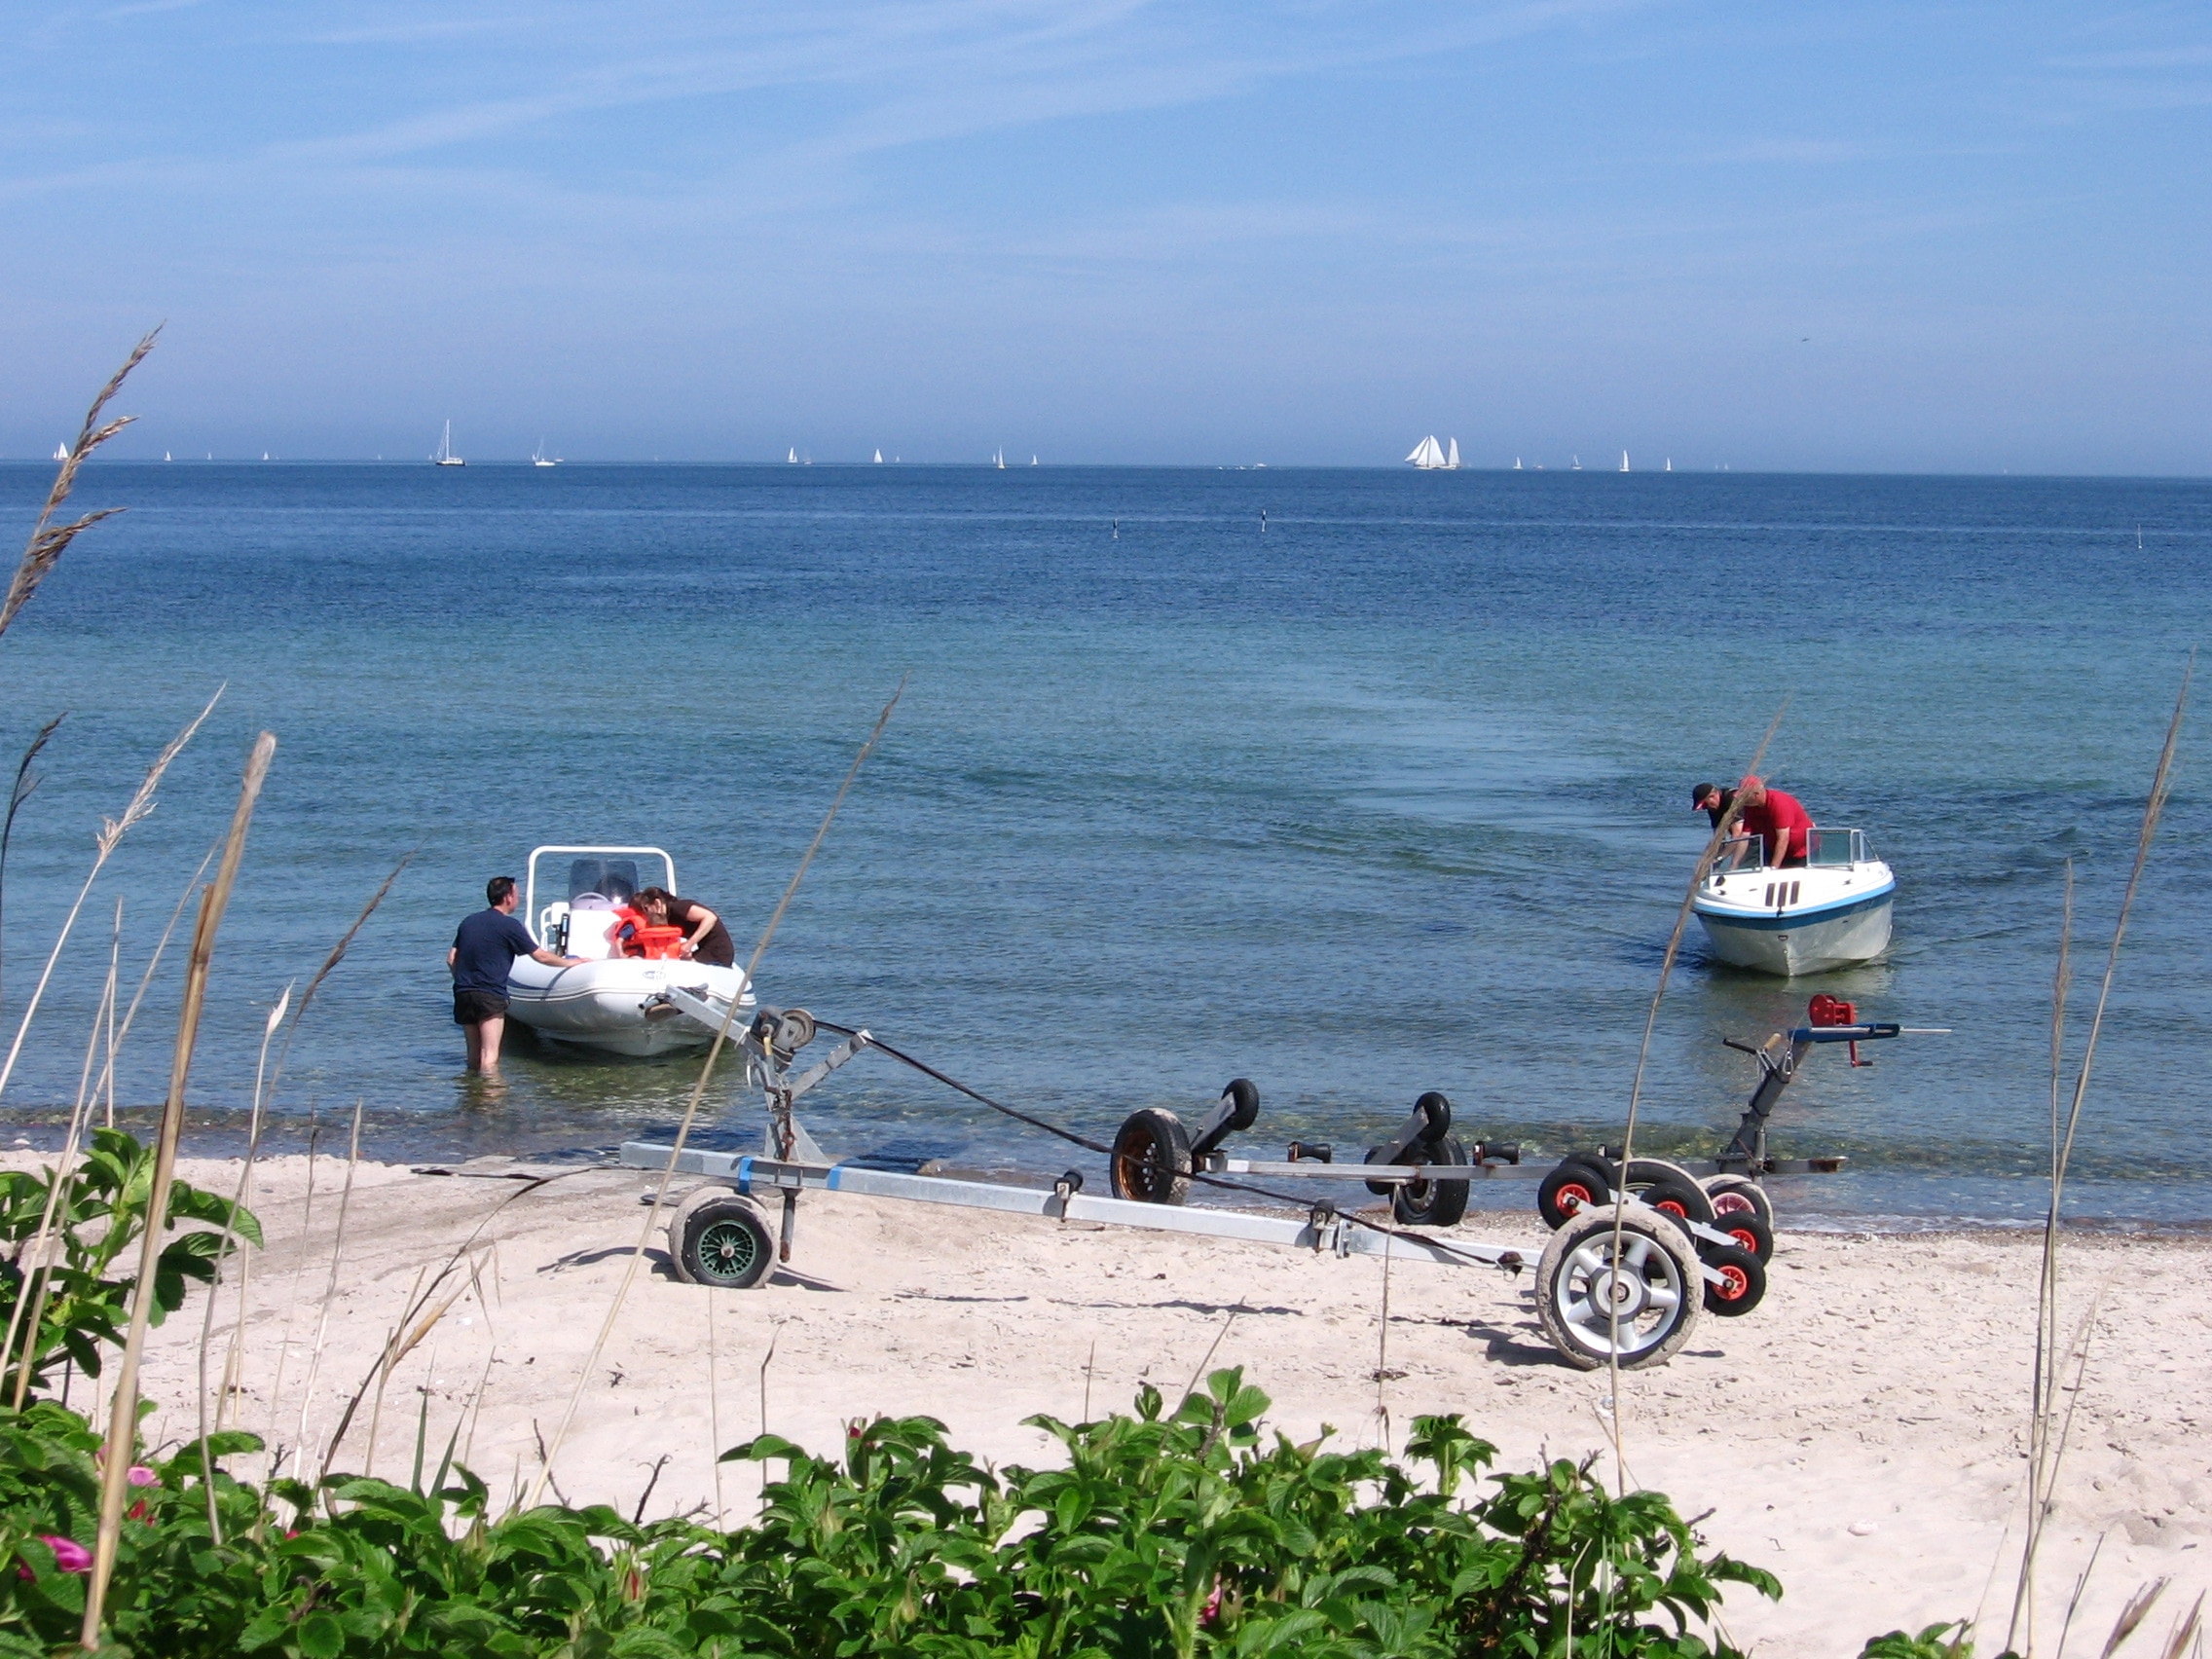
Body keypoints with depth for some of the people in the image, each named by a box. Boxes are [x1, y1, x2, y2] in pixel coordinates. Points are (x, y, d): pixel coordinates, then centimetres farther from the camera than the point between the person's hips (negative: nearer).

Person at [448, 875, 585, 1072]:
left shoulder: (468, 922, 16)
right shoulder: (509, 925, -3)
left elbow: (451, 959, 15)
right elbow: (540, 956, 2)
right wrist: (571, 962, 15)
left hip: (462, 992, 7)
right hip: (490, 995, -7)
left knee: (474, 1053, 14)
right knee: (490, 1054, -10)